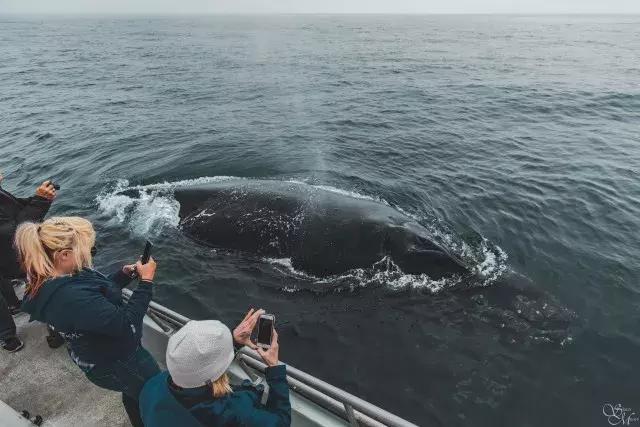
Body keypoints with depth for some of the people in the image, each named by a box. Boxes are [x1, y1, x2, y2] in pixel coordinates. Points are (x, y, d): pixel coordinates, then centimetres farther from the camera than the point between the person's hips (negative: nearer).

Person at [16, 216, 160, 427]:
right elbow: (127, 325, -36)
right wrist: (146, 281, -29)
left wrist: (125, 273, -8)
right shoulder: (71, 298, -39)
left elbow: (100, 293, 6)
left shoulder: (51, 282, -8)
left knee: (134, 393, 33)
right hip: (115, 366, -9)